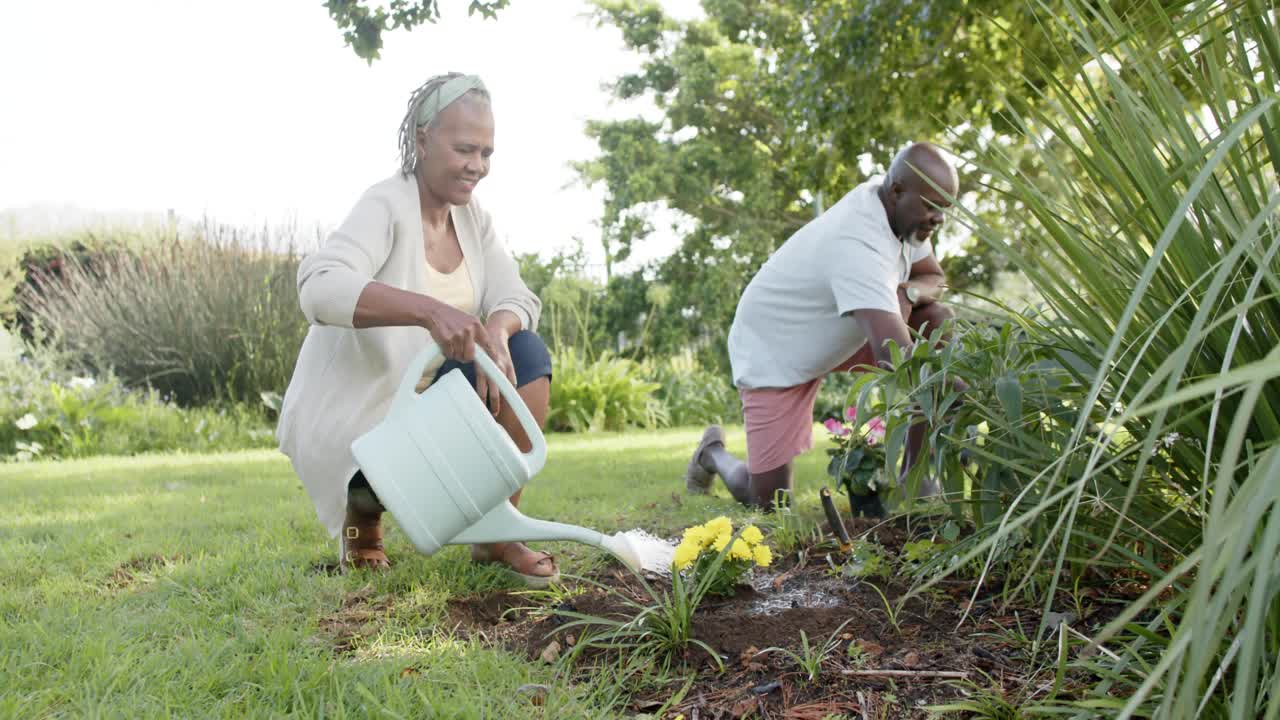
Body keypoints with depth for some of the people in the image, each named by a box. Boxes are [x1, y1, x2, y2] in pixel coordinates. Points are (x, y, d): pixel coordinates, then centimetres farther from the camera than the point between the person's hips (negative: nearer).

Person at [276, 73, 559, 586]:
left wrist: (495, 333, -30)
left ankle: (499, 533, -6)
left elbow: (517, 299, -6)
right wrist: (429, 309, -52)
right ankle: (363, 507, 7)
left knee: (526, 355, -13)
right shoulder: (385, 207, -21)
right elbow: (319, 289, -39)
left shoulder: (471, 216, 2)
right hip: (352, 415, -7)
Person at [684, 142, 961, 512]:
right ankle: (713, 454, 27)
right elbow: (897, 359, -46)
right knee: (768, 499, -8)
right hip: (772, 351, -8)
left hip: (833, 335, 8)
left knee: (938, 321, -14)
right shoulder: (857, 246, -37)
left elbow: (935, 280, 4)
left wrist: (907, 291, -20)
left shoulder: (900, 210, -9)